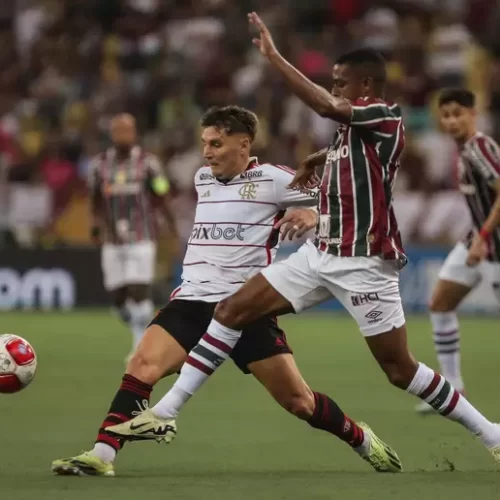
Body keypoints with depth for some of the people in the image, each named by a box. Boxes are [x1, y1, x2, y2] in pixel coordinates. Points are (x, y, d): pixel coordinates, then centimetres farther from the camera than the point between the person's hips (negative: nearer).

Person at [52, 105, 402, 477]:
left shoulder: (271, 179, -4)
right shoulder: (203, 179, 13)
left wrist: (311, 214, -21)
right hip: (192, 302, 4)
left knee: (298, 400, 0)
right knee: (143, 366, -21)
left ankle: (363, 441, 26)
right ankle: (101, 455, -26)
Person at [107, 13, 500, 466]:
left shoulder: (386, 116, -12)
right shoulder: (351, 126, 13)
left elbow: (325, 106, -31)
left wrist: (273, 56, -30)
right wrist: (319, 160, 22)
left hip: (364, 264, -9)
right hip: (322, 254, 9)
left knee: (401, 370, -4)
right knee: (231, 311, 0)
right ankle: (166, 412, 1)